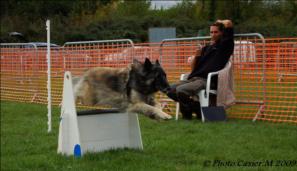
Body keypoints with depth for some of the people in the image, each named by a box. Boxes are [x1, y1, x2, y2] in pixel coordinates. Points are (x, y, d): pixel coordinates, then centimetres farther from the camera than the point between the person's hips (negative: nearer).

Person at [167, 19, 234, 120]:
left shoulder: (224, 45, 7)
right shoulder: (206, 49, 26)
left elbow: (228, 23, -6)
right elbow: (193, 68, 22)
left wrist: (220, 22, 15)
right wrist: (196, 56, 4)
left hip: (207, 80, -7)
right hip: (193, 78, 7)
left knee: (180, 90, -29)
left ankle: (196, 109, -5)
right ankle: (188, 107, 7)